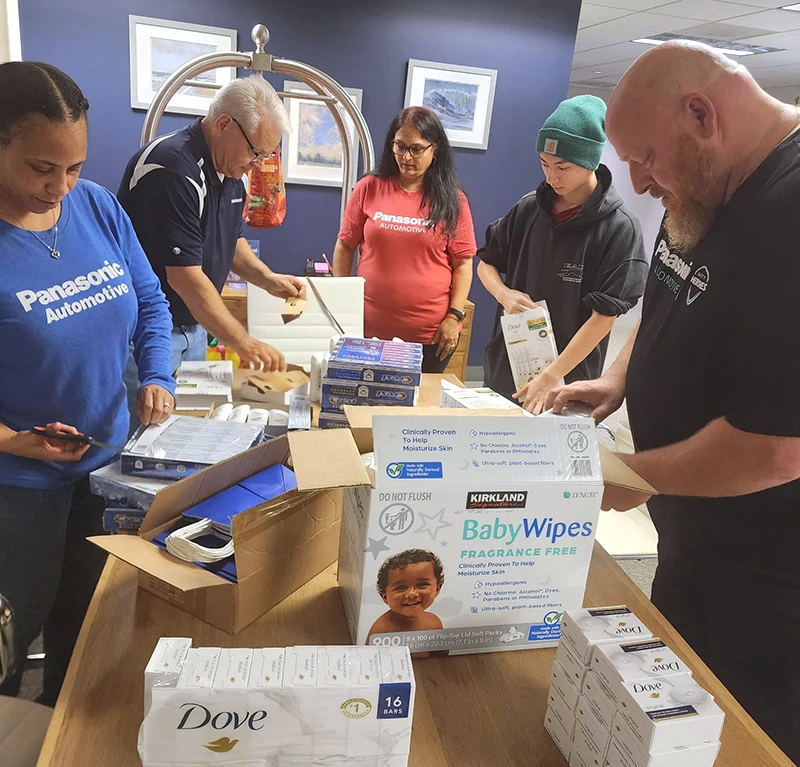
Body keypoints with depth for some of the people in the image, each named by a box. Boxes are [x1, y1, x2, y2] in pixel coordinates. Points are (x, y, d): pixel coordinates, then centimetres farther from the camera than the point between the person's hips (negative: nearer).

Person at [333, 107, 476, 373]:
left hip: (431, 333, -1)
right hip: (369, 327, 1)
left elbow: (463, 263, 0)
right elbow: (345, 246, 7)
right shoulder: (369, 188, 1)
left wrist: (454, 316, -7)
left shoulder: (452, 200, -1)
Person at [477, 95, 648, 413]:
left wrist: (551, 377, -22)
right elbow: (486, 262, 11)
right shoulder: (529, 208, -1)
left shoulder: (619, 229, -13)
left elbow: (604, 316, -15)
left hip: (567, 383, -4)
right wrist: (504, 294, -11)